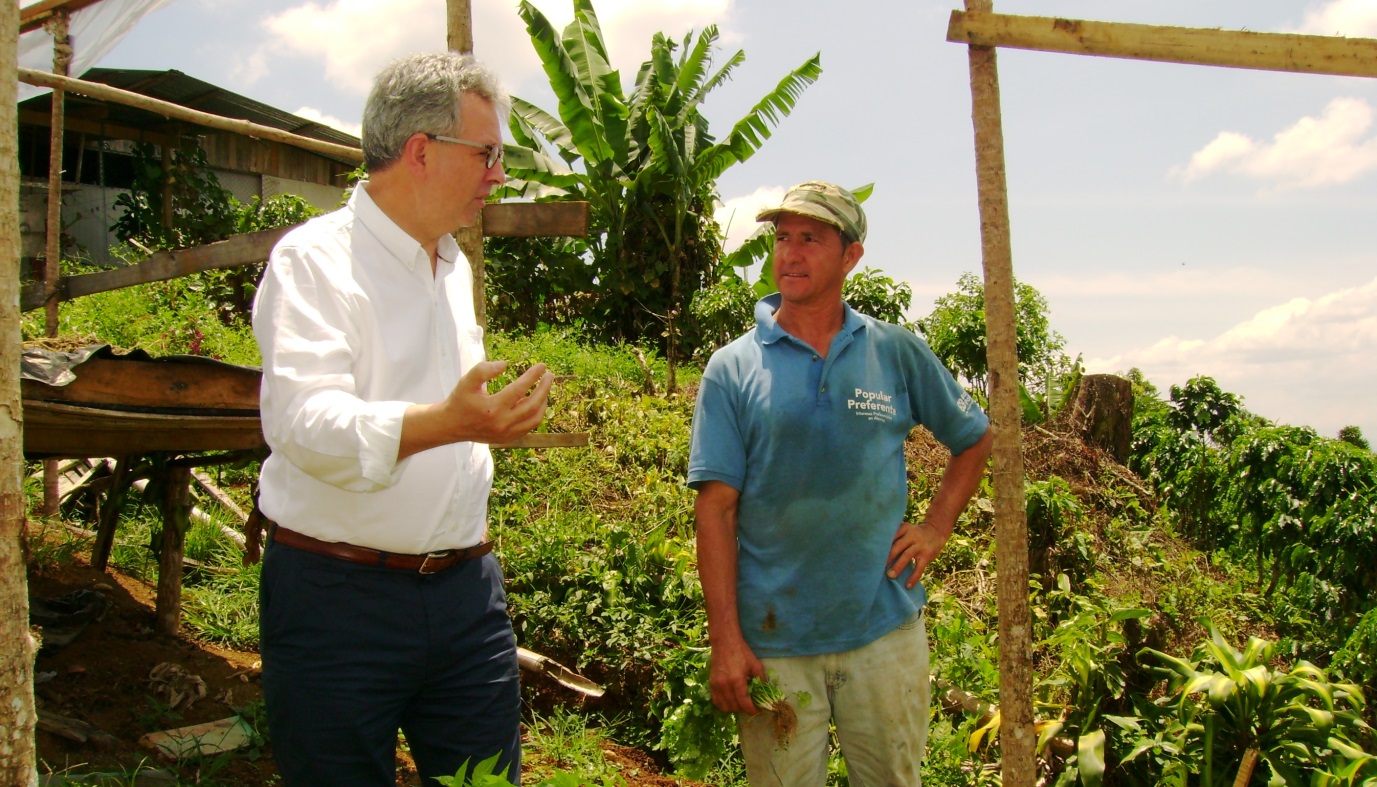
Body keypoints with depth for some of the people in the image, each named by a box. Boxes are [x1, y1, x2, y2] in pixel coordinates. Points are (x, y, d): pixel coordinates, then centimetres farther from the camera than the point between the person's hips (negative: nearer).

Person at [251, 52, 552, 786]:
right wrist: (447, 423, -39)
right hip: (337, 595, -6)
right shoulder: (315, 258, -11)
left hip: (464, 589, 7)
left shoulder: (455, 266, 14)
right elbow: (302, 421, -26)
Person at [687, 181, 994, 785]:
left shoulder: (898, 354, 2)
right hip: (773, 640, -1)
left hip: (885, 629, 2)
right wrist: (725, 639, -11)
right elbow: (717, 509, -6)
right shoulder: (732, 368, -3)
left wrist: (935, 529, 2)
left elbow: (975, 439, 16)